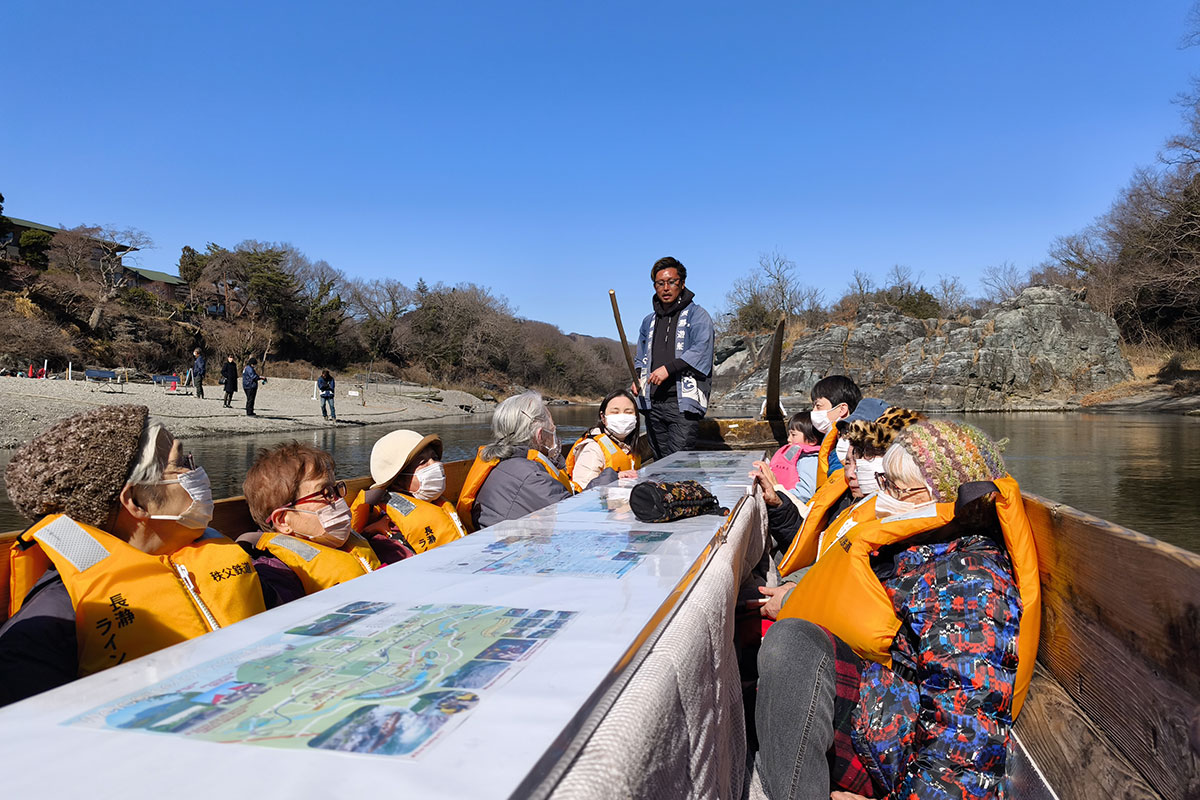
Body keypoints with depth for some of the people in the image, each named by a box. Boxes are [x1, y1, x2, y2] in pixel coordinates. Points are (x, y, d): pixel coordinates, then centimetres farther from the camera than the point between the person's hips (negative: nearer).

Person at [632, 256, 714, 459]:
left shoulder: (697, 315, 4)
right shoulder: (649, 322, 23)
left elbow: (701, 351, -12)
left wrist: (669, 368, -21)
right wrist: (637, 378, 8)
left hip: (683, 403, -6)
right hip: (652, 403, 6)